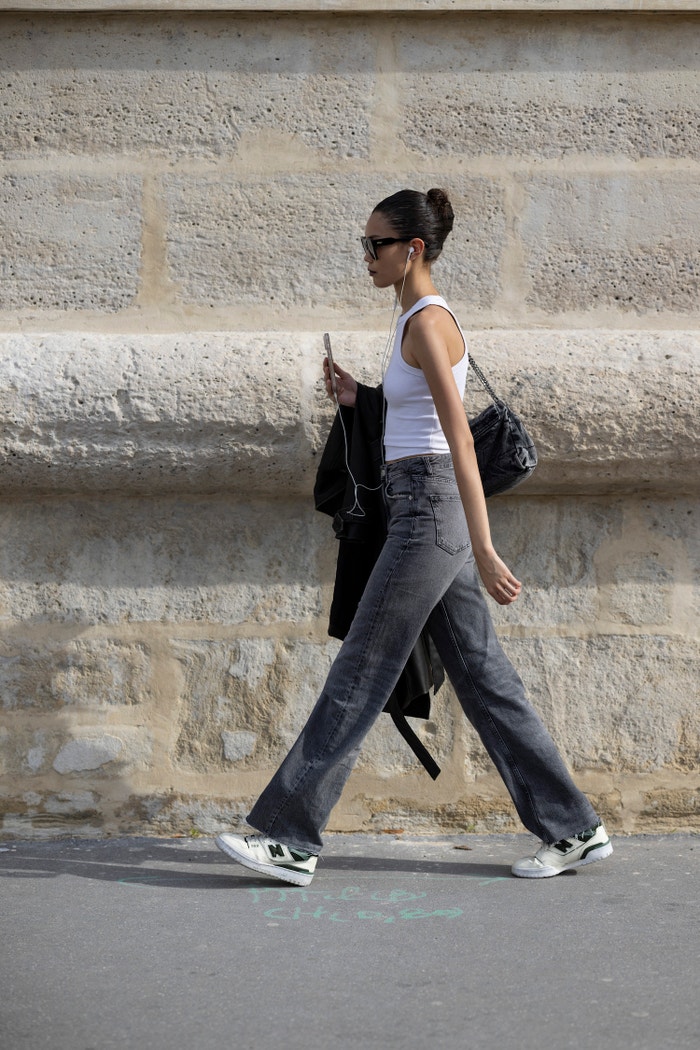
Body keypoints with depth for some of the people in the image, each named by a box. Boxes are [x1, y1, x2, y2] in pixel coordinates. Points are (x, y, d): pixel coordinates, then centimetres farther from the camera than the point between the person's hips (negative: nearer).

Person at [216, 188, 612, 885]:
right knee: (483, 677, 10)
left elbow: (461, 442, -20)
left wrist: (483, 550, -24)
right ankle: (574, 830, 16)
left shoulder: (428, 322, -13)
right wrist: (359, 403, 12)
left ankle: (289, 839, 1)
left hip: (429, 511, -10)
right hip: (423, 512, 10)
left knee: (359, 675, -6)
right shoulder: (417, 319, 16)